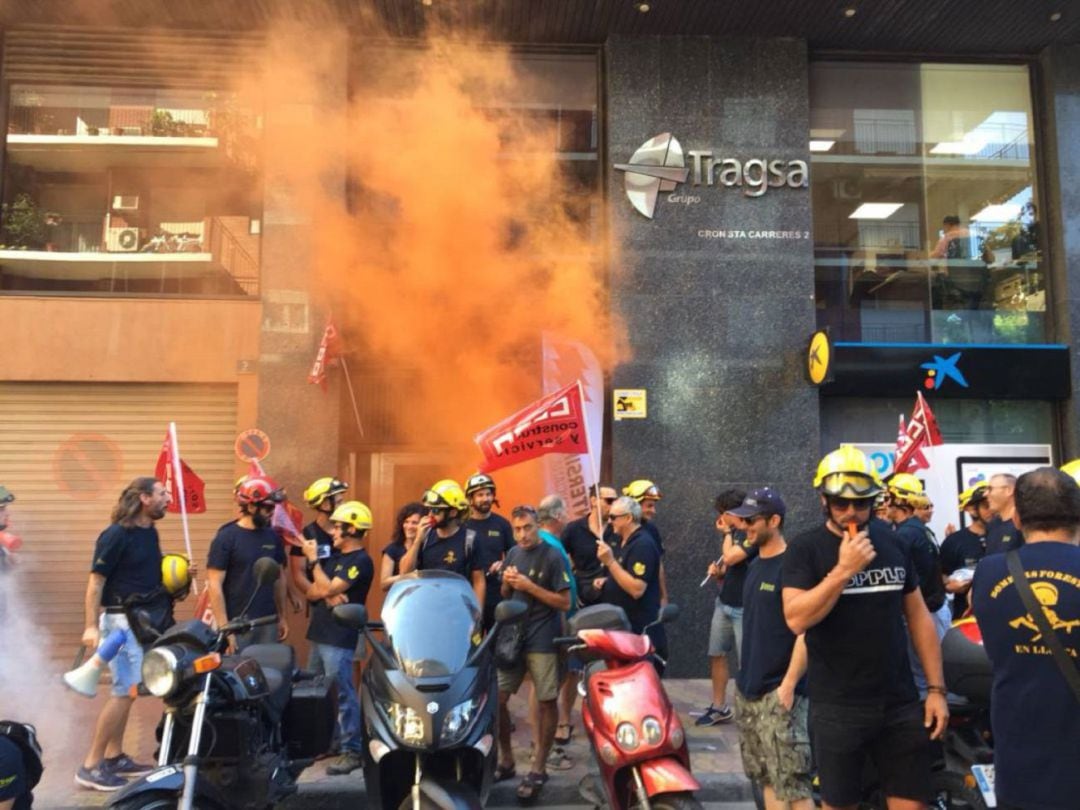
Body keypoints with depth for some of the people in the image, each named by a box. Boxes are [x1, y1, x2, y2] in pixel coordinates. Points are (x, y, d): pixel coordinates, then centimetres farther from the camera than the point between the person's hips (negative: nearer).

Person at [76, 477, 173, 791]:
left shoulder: (151, 533, 9)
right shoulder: (116, 535, -15)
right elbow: (96, 581, -16)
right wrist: (91, 626, -20)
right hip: (122, 621, -9)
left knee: (125, 691, 14)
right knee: (126, 691, -10)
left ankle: (113, 757, 24)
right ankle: (90, 765, -1)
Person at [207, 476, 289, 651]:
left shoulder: (272, 536, 7)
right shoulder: (226, 537, -9)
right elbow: (215, 586, -11)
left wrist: (282, 617, 14)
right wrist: (224, 627, -14)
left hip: (268, 622, 5)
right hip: (238, 624, -5)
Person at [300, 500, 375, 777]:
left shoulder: (360, 561, -13)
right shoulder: (333, 557, 14)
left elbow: (326, 589, -20)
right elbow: (312, 592, 10)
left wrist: (314, 559, -12)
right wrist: (327, 595, -10)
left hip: (340, 640, -9)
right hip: (319, 635, 10)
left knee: (342, 695, -7)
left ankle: (353, 750, -1)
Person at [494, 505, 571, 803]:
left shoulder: (552, 557, -9)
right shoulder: (513, 554, 9)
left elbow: (565, 603, -12)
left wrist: (530, 586, -19)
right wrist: (507, 582, -4)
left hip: (543, 641, -5)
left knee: (546, 703, 1)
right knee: (496, 698, 4)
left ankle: (538, 768, 13)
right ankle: (506, 761, 21)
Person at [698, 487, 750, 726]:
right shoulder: (733, 534, 12)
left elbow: (729, 558, -26)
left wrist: (727, 533, -10)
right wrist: (717, 573, -1)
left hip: (744, 609, -8)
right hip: (723, 604, 9)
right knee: (716, 655, 11)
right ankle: (719, 707, 23)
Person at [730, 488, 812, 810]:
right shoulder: (755, 565, 12)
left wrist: (788, 685, -19)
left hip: (778, 691, -8)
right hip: (748, 690, 8)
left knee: (792, 782, -7)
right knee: (766, 778, 14)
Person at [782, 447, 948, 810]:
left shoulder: (893, 542, 7)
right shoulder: (804, 549, -7)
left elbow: (918, 616, 11)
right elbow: (796, 620, -18)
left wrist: (936, 688, 6)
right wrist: (843, 570, -24)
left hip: (901, 703, 3)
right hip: (837, 706, -3)